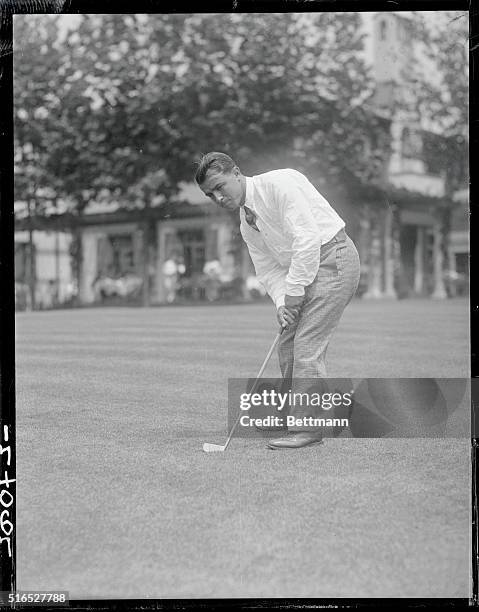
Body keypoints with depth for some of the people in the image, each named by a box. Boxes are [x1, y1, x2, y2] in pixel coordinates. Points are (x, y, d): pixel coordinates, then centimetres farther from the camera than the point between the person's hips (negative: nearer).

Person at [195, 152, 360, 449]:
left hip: (333, 257, -9)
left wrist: (294, 290, -19)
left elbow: (307, 237, -22)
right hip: (305, 272, 9)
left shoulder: (279, 183, -15)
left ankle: (307, 427, -8)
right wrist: (281, 302, -8)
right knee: (288, 347, 7)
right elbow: (268, 268, 11)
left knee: (307, 345, -13)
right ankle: (293, 417, 17)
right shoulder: (246, 223, 13)